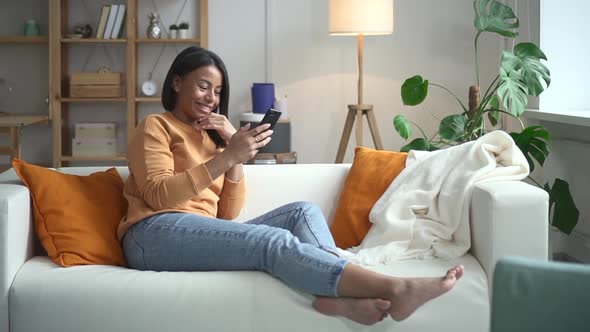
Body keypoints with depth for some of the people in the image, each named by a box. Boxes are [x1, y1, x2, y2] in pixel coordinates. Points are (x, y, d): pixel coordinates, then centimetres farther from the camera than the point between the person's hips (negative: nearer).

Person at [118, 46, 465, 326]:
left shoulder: (211, 135, 28)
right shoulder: (155, 127, 9)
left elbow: (228, 214, 14)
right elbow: (159, 196, -11)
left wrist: (236, 154, 0)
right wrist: (227, 156, -16)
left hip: (202, 234, 7)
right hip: (156, 234, -7)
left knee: (303, 211, -13)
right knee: (274, 241, -29)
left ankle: (336, 294, -43)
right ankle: (394, 289, -45)